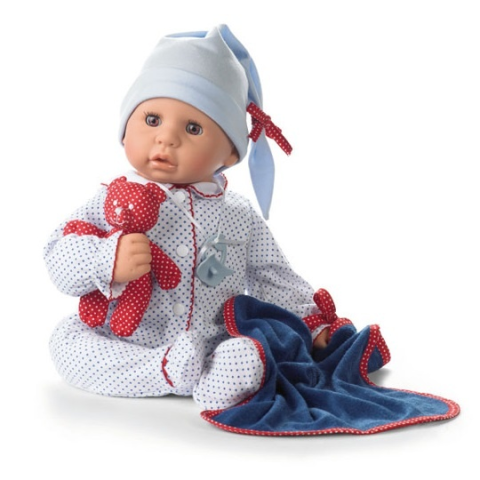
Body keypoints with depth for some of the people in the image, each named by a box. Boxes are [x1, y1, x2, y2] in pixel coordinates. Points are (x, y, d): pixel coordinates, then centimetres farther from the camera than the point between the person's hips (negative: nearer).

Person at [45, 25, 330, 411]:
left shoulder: (240, 216, 7)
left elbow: (274, 281, 17)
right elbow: (59, 259, -6)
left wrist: (313, 321, 8)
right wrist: (108, 263, -25)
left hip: (218, 346, 1)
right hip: (126, 349, 0)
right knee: (66, 339, -25)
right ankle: (163, 372, -34)